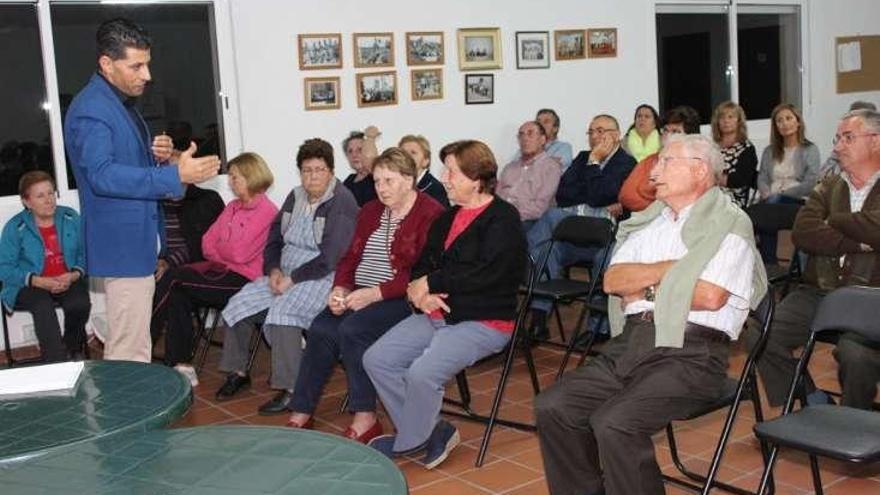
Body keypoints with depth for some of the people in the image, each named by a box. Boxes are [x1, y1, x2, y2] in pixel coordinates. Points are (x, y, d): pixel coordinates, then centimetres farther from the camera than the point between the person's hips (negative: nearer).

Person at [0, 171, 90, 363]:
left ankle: (72, 350, 1)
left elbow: (85, 254, 4)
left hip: (68, 281, 2)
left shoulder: (71, 218, 4)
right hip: (29, 287, -2)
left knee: (80, 303, -28)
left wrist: (74, 275, -17)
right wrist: (39, 281, -20)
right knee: (43, 306, -34)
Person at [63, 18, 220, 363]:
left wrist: (156, 155, 2)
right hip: (121, 244, -10)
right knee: (130, 353, -7)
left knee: (126, 347, 18)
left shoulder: (121, 103, 15)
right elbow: (102, 175, -29)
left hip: (136, 242, 10)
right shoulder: (90, 110, -17)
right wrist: (176, 175, -36)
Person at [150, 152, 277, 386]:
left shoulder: (267, 212, -9)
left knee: (174, 278, -16)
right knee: (177, 296, -18)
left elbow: (239, 254, -15)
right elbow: (207, 244, 13)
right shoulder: (232, 207, 17)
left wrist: (218, 248, 3)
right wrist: (227, 253, -5)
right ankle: (181, 366, -14)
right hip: (220, 270, 7)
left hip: (244, 279, -7)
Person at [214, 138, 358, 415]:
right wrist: (274, 270, -4)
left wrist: (292, 279, -18)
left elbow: (330, 259, -19)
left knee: (283, 311, -32)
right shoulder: (295, 197, 11)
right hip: (285, 274, 8)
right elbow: (274, 238, 15)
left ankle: (291, 391, -24)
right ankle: (238, 371, 14)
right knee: (238, 305, -5)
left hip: (322, 278, -8)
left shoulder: (342, 203, -13)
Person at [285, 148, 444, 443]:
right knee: (321, 329, -19)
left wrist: (375, 293, -21)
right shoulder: (371, 211, 18)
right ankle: (300, 415, -12)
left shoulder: (431, 214, -8)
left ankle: (365, 419, -19)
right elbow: (351, 257, 17)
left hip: (403, 298, -7)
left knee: (353, 329, -29)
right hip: (360, 295, 7)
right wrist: (341, 289, -4)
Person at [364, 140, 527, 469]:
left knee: (422, 372, -28)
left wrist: (429, 283, -12)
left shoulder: (503, 219, -9)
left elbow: (484, 275, -21)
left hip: (483, 322, -9)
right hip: (435, 315, 9)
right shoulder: (448, 217, 17)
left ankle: (409, 443, -1)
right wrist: (418, 292, -9)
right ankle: (433, 432, 2)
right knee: (376, 359, -6)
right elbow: (422, 264, 15)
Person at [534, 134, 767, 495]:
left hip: (689, 350, -7)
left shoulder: (729, 224, 1)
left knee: (614, 424, -28)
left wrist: (647, 288, -1)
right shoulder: (649, 221, 21)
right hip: (630, 341, 7)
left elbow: (711, 296, -15)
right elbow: (613, 280, 8)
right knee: (553, 406, -9)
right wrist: (672, 267, -4)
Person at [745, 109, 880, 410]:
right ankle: (815, 406, 3)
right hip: (818, 292, 5)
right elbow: (802, 233, 1)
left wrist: (834, 221, 1)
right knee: (759, 337, -16)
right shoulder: (828, 186, 19)